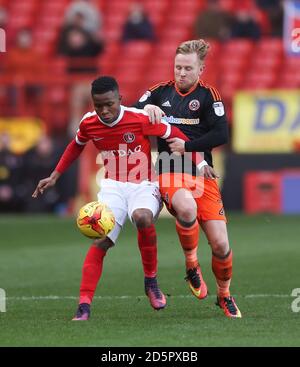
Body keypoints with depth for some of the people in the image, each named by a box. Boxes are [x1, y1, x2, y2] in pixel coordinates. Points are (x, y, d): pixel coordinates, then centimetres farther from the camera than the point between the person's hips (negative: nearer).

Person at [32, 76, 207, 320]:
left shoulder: (140, 119, -16)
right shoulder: (89, 124, -4)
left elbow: (175, 135, -4)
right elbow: (76, 146, 19)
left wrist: (199, 163, -6)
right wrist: (54, 177, 19)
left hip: (143, 185, -3)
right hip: (113, 187, 3)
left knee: (143, 217, -36)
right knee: (101, 241, -17)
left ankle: (151, 281, -14)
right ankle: (84, 307, -16)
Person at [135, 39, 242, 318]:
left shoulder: (208, 96, 3)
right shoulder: (160, 92, 9)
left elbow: (221, 134, -7)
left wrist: (187, 146, -13)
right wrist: (146, 108, -12)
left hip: (202, 172, 0)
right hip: (169, 172, 0)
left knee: (220, 245, -7)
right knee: (187, 207, -37)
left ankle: (224, 295, 21)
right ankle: (191, 266, -12)